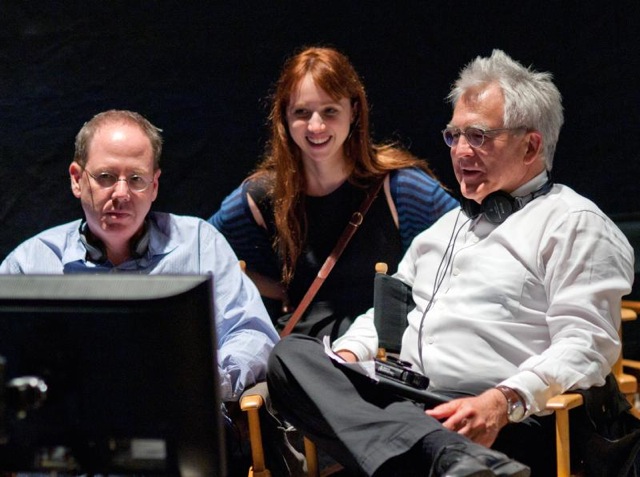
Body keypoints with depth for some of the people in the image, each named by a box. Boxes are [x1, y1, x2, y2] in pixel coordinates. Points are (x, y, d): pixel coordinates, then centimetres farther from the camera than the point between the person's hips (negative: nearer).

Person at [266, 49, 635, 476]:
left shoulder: (575, 224, 4)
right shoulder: (449, 225, 32)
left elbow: (585, 347, -8)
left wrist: (505, 401, -25)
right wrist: (347, 354, 13)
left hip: (503, 425, -10)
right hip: (404, 408, 10)